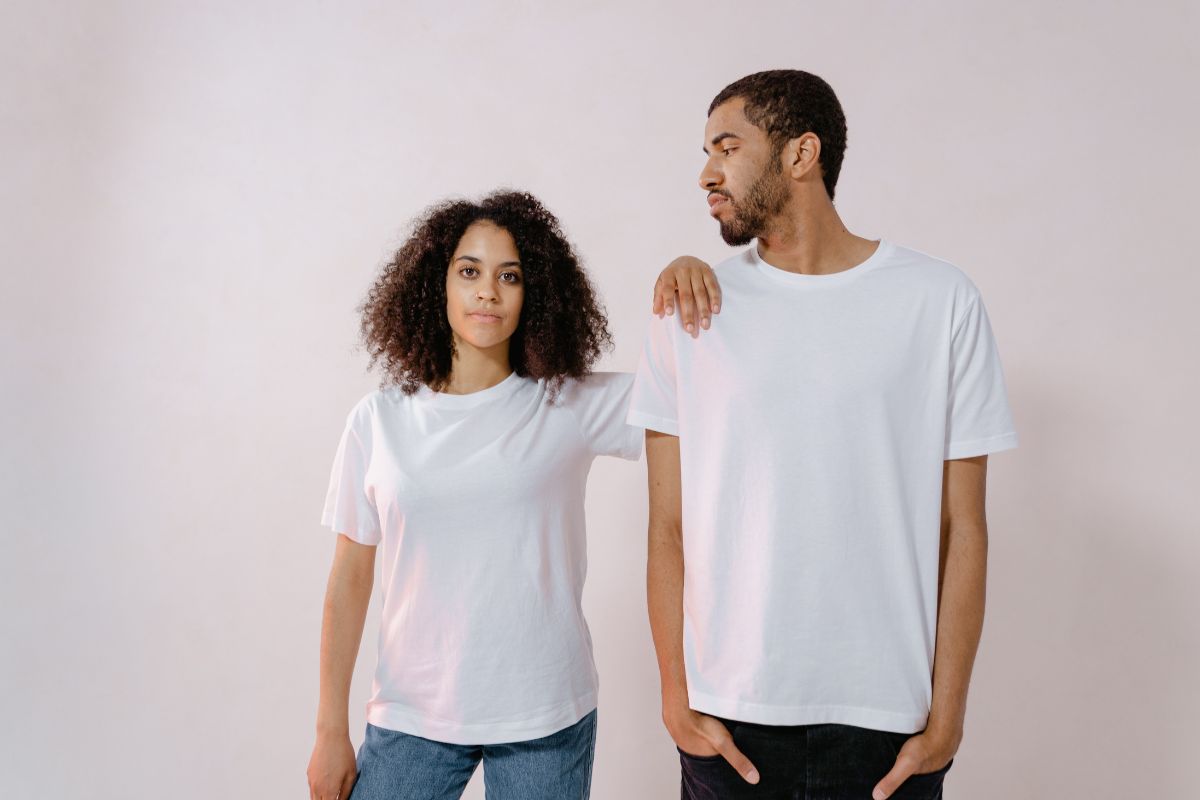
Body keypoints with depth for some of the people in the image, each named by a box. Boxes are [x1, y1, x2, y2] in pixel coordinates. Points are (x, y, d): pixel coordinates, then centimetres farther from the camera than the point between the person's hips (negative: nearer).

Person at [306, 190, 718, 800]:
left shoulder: (576, 406, -3)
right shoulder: (379, 419, -1)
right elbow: (349, 578, 3)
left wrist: (686, 276, -21)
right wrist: (331, 729, 4)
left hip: (547, 721, 0)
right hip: (412, 719, 1)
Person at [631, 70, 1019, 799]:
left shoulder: (941, 301, -3)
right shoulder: (691, 310, 0)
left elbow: (963, 532, -2)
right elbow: (669, 529, 0)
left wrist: (947, 716, -4)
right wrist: (678, 701, -4)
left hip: (888, 717, 0)